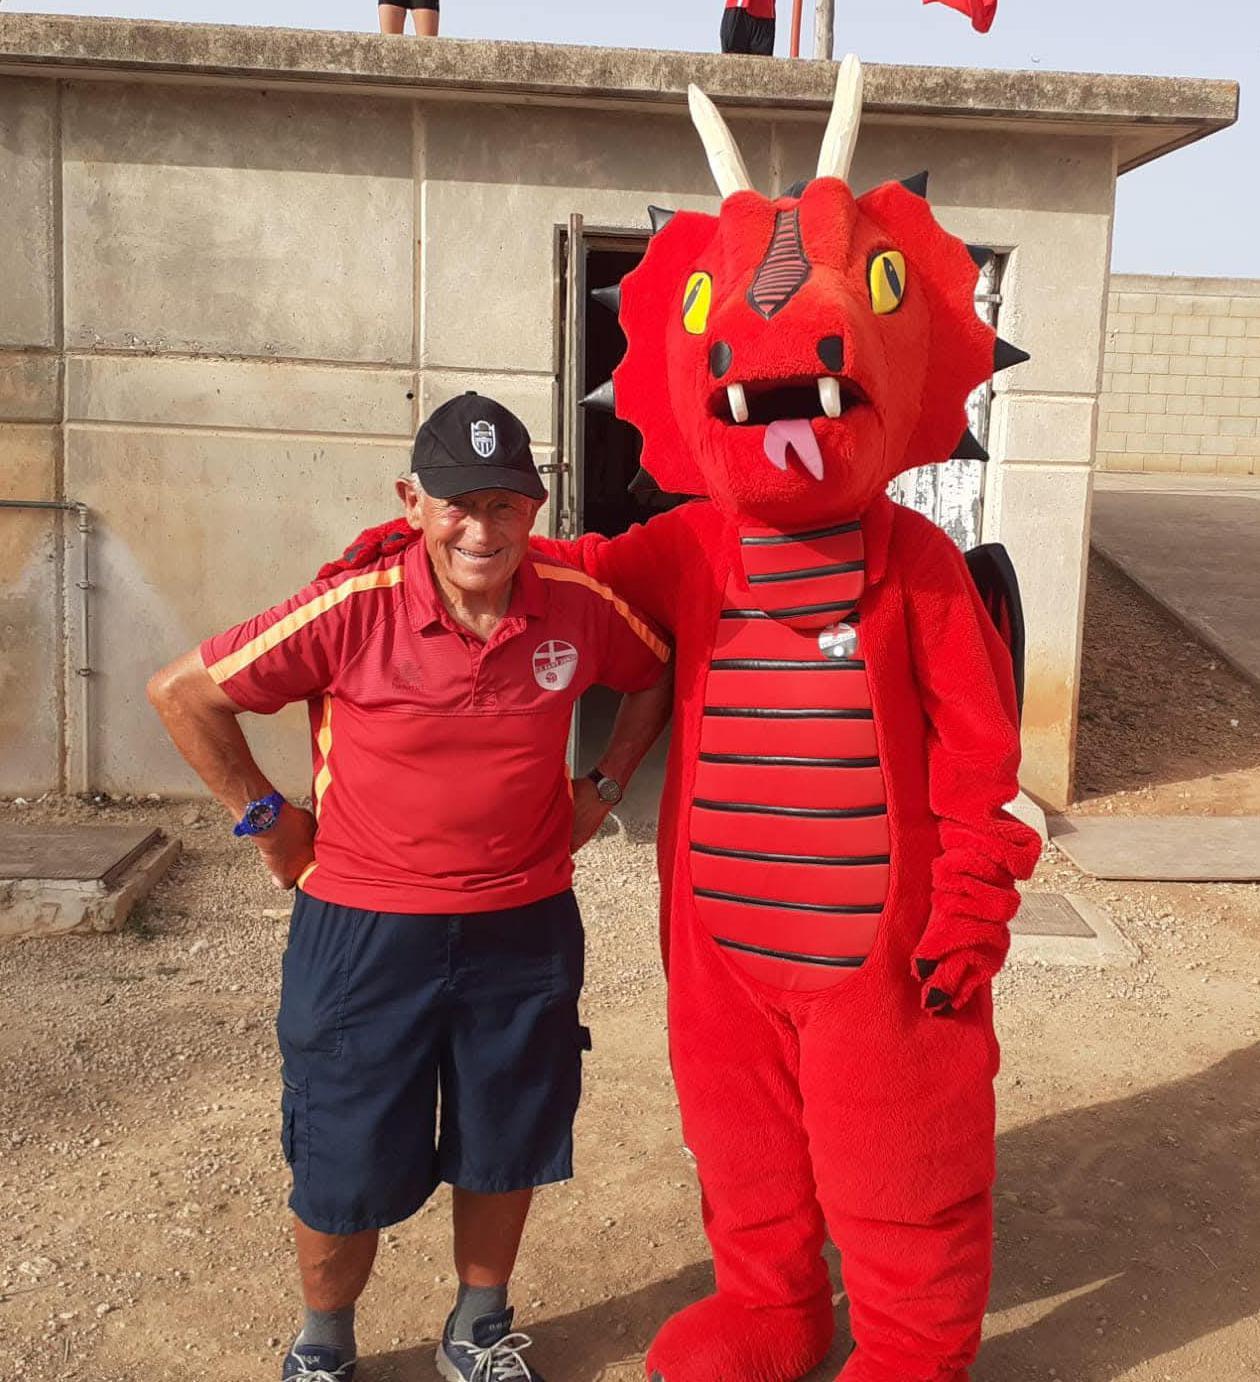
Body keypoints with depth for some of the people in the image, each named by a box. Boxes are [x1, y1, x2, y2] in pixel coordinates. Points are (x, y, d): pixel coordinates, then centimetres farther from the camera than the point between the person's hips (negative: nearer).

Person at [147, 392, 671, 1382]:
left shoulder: (580, 606, -9)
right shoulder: (353, 608, -17)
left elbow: (659, 676, 13)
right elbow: (184, 691, -9)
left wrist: (602, 788, 7)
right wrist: (265, 817, -5)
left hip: (524, 930, 3)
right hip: (365, 930, -2)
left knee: (504, 1150, 18)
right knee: (346, 1169, 11)